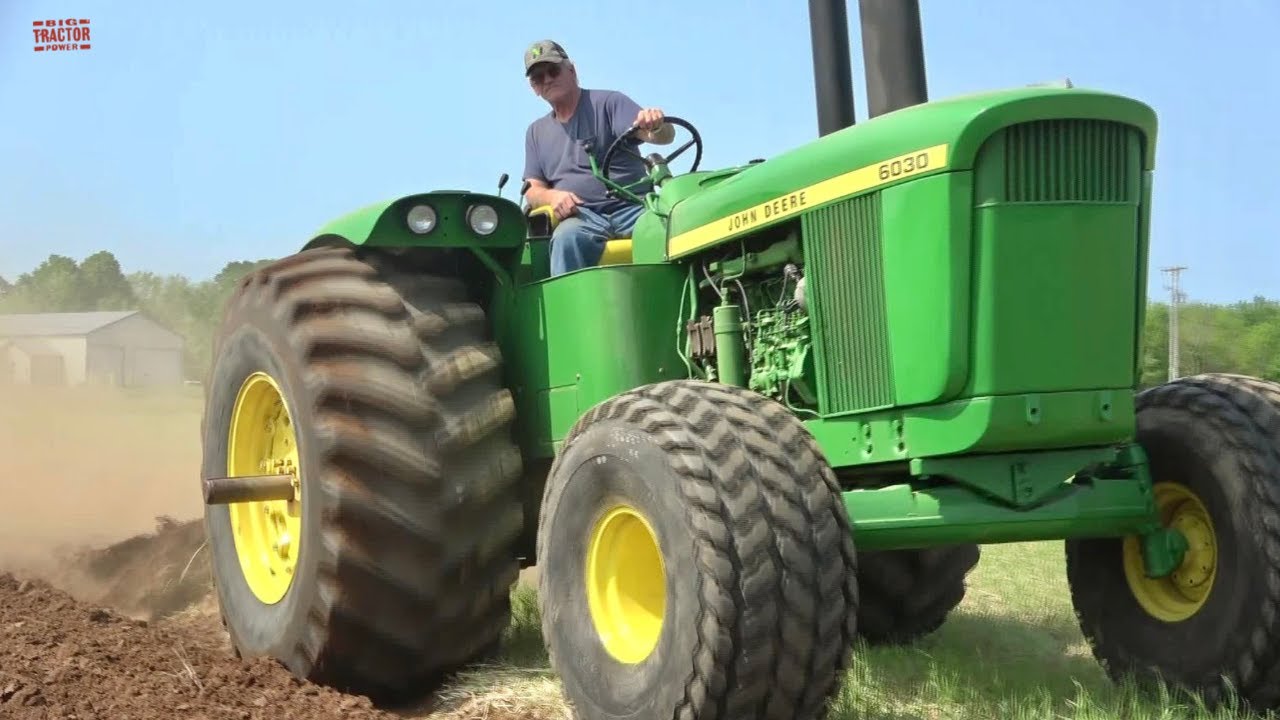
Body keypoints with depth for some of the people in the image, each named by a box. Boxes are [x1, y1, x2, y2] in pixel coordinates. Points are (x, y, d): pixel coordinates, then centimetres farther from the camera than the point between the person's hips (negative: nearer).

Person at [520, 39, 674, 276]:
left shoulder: (608, 103, 8)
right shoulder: (536, 132, 23)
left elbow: (665, 135, -4)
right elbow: (532, 190, 18)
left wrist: (657, 126, -31)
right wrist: (552, 196, -8)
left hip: (631, 209, -2)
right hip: (580, 216, 2)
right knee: (567, 238, -36)